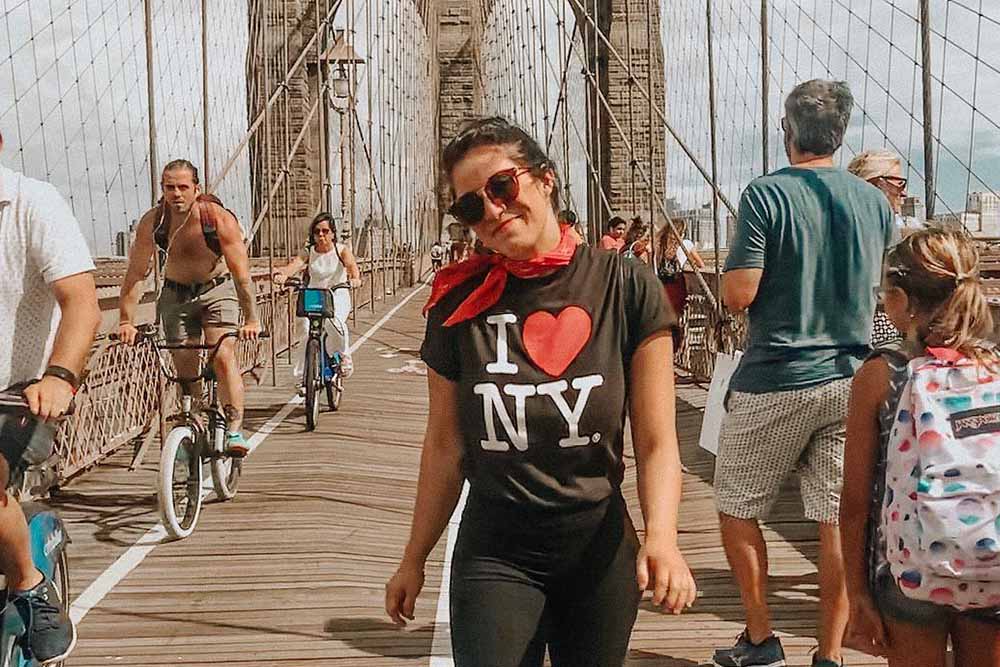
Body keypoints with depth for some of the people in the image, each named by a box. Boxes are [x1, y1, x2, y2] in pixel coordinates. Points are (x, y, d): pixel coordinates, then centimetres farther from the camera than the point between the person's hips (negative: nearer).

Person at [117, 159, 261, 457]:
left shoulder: (219, 219, -26)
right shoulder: (152, 222, -20)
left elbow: (242, 274, -28)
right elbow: (135, 274, -18)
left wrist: (251, 319, -34)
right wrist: (126, 321, -26)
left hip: (217, 290, -2)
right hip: (176, 294, 3)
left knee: (223, 356, -18)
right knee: (184, 367, 1)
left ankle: (235, 431, -17)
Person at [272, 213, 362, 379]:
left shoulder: (341, 250, -5)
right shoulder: (308, 252, -2)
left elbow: (352, 264, -26)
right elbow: (295, 264, -21)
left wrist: (355, 278, -50)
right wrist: (283, 273, -45)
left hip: (338, 297, -2)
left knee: (333, 321, -33)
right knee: (303, 323, -26)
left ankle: (344, 356, -7)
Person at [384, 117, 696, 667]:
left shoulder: (625, 287, -7)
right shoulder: (460, 303, -4)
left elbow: (655, 441, -9)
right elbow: (444, 446, 4)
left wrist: (661, 535, -25)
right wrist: (415, 558, 9)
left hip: (601, 554, 0)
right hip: (494, 558, 0)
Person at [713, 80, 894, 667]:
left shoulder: (767, 195, -12)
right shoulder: (875, 202, 4)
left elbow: (738, 295, -15)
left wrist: (733, 270, 6)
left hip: (774, 381, -4)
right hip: (850, 377, 5)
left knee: (736, 507, 12)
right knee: (841, 518, 7)